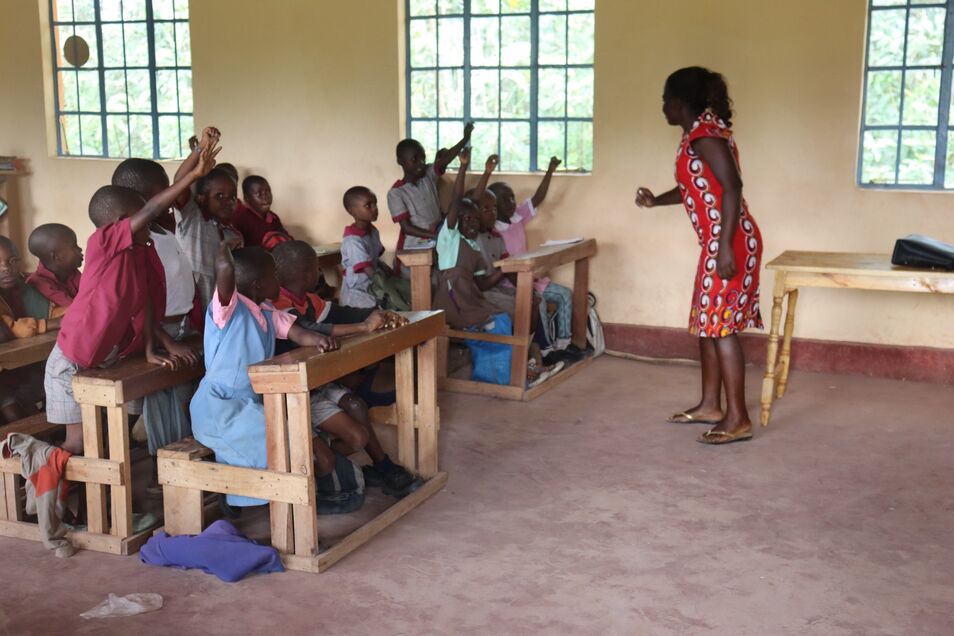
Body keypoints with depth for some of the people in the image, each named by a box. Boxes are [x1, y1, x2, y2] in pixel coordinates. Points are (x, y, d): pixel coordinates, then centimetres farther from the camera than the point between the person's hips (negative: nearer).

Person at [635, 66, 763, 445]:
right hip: (718, 242, 10)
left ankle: (738, 419, -2)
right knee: (707, 323, 15)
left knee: (722, 326, -7)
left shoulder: (705, 133, -14)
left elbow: (732, 187, -24)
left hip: (730, 242, -10)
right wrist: (655, 201, 18)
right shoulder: (699, 133, 17)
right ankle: (710, 405, 25)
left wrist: (725, 247, -28)